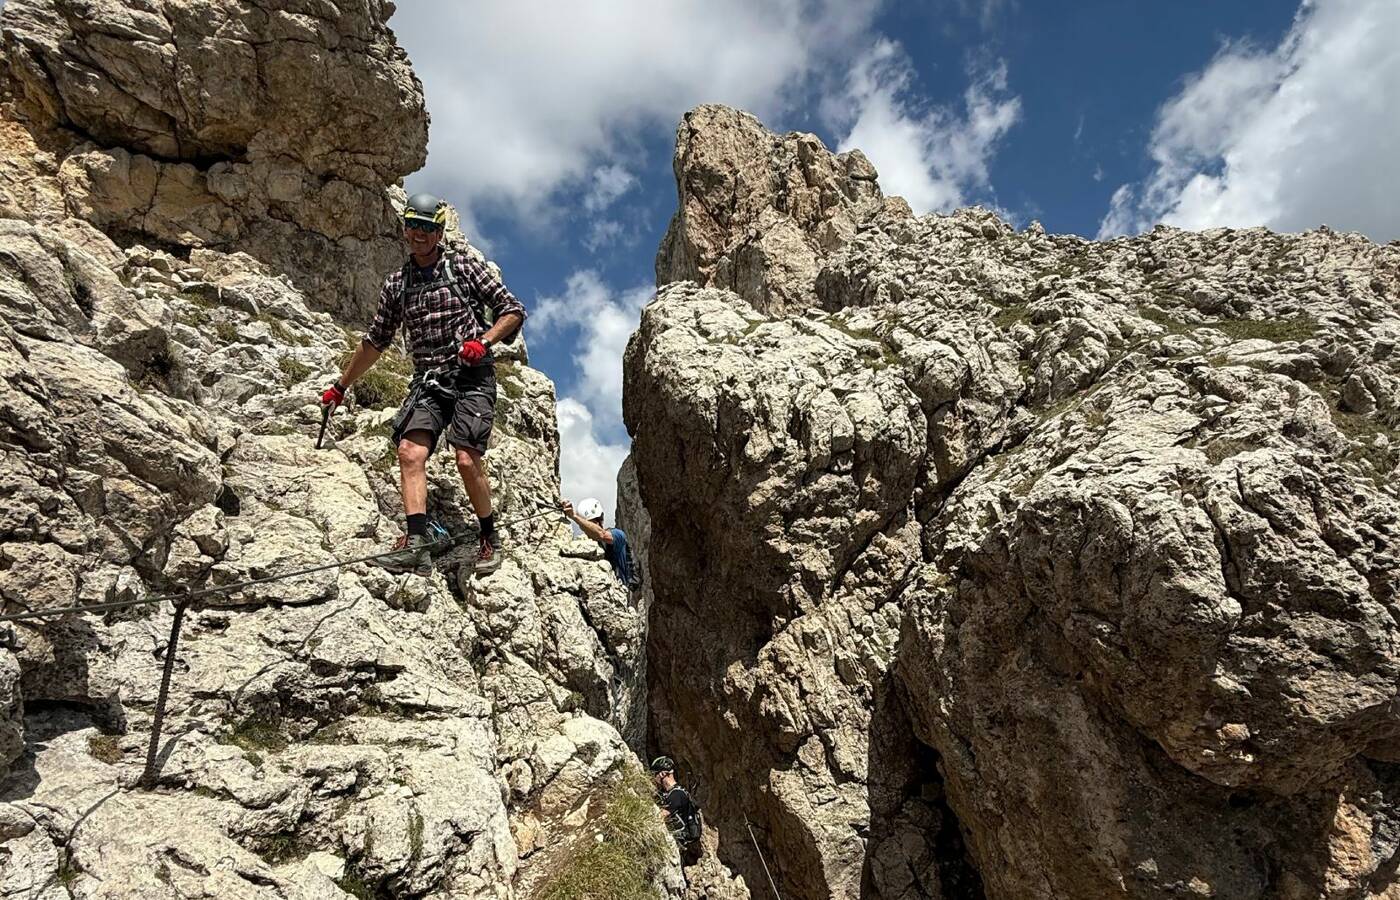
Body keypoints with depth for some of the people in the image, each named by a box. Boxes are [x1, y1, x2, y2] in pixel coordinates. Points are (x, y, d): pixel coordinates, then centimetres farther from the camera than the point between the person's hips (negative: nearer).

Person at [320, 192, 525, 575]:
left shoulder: (464, 267, 4)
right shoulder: (396, 283, 16)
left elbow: (513, 311, 2)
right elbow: (375, 341, 24)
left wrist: (483, 342, -15)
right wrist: (340, 386, 27)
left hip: (472, 376, -4)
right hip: (428, 381, 4)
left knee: (466, 459, -17)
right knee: (410, 450, -19)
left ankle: (490, 538, 3)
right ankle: (417, 543, -25)